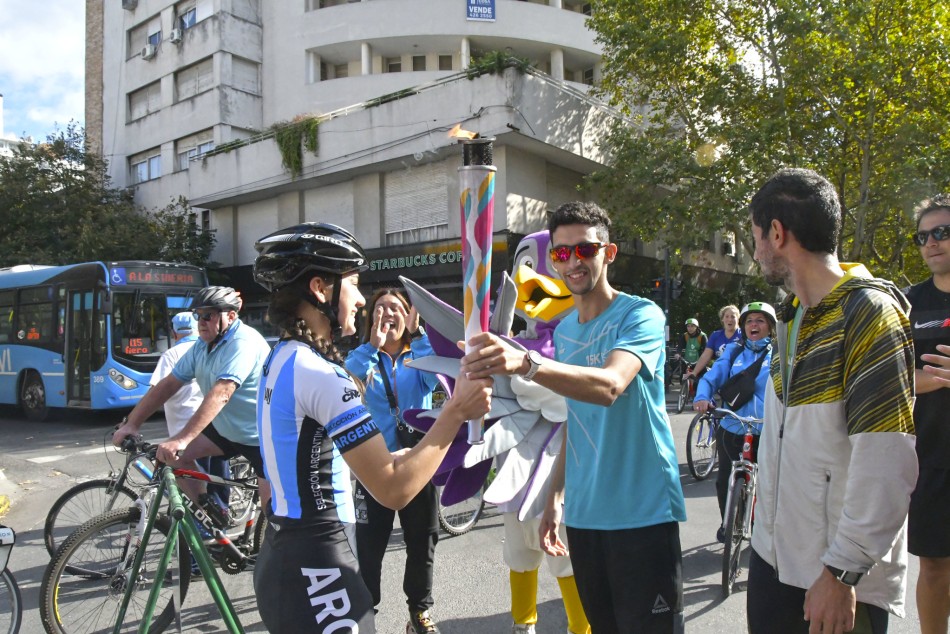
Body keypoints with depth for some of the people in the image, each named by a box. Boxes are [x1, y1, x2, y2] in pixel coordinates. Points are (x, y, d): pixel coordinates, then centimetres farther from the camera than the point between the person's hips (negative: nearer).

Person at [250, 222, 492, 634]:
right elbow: (393, 489, -25)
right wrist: (457, 411, -20)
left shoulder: (281, 359, 8)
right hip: (316, 571, -10)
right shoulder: (319, 373, -22)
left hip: (284, 557, 10)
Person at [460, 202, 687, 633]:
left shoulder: (640, 315, -10)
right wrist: (555, 496, 10)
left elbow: (609, 386, -30)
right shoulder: (563, 330, 11)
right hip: (583, 512, 6)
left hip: (642, 512, -6)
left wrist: (527, 364, -44)